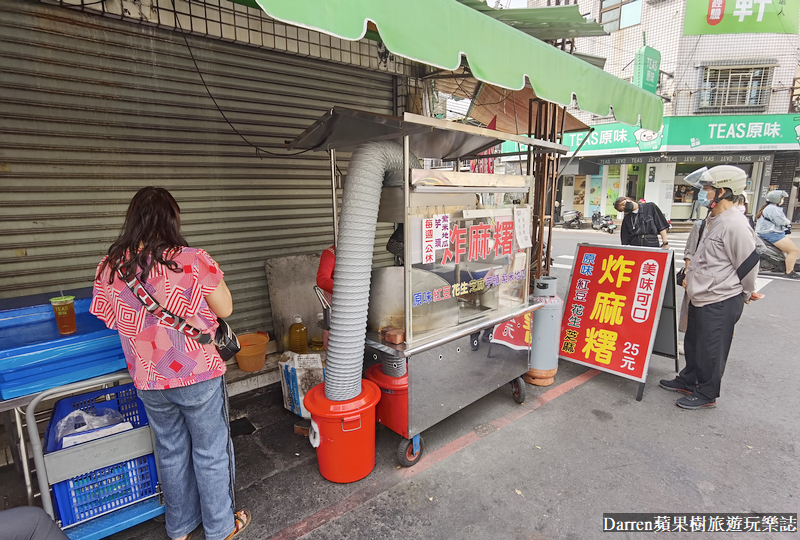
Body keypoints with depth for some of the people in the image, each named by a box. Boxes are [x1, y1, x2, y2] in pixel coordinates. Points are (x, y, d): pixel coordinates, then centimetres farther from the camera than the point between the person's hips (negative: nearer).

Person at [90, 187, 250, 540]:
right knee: (210, 452, 15)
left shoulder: (110, 267, -7)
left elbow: (112, 318, 7)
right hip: (198, 376, -4)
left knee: (171, 451, 24)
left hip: (148, 381, 5)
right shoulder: (193, 261, -22)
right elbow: (225, 309, -11)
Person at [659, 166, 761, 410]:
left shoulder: (734, 225, -21)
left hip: (720, 303, -10)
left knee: (710, 351, 5)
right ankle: (687, 381, 38)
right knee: (693, 343, 21)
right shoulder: (712, 220, 10)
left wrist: (746, 294, 0)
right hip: (700, 298, 10)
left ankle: (706, 394, 22)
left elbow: (749, 265, -14)